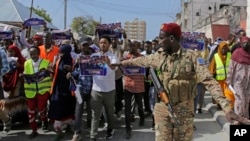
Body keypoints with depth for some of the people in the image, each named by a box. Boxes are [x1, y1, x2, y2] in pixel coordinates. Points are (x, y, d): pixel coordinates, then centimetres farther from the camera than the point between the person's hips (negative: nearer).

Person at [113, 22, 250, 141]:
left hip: (184, 110, -3)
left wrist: (227, 108, -29)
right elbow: (141, 60, 18)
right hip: (162, 109, 3)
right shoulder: (159, 56, 0)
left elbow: (209, 81, -19)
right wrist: (121, 63, 31)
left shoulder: (191, 56, -13)